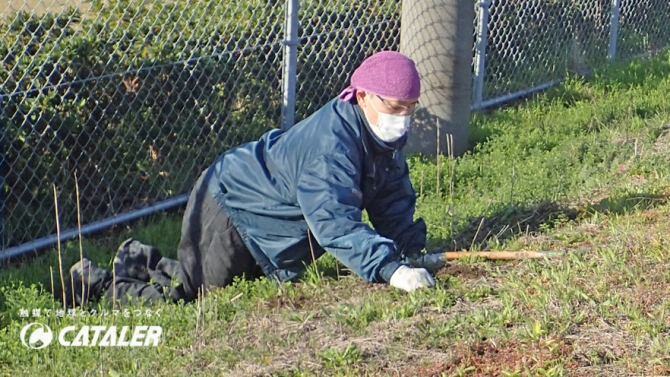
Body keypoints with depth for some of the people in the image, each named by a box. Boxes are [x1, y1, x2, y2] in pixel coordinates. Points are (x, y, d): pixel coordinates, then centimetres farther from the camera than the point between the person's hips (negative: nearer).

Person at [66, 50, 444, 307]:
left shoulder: (386, 136, -7)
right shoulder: (331, 141, -36)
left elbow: (394, 207, 1)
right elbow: (335, 222, -46)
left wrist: (412, 255, -14)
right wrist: (389, 269, -54)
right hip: (228, 205, -10)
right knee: (189, 295, -8)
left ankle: (146, 262, 39)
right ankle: (101, 282, 14)